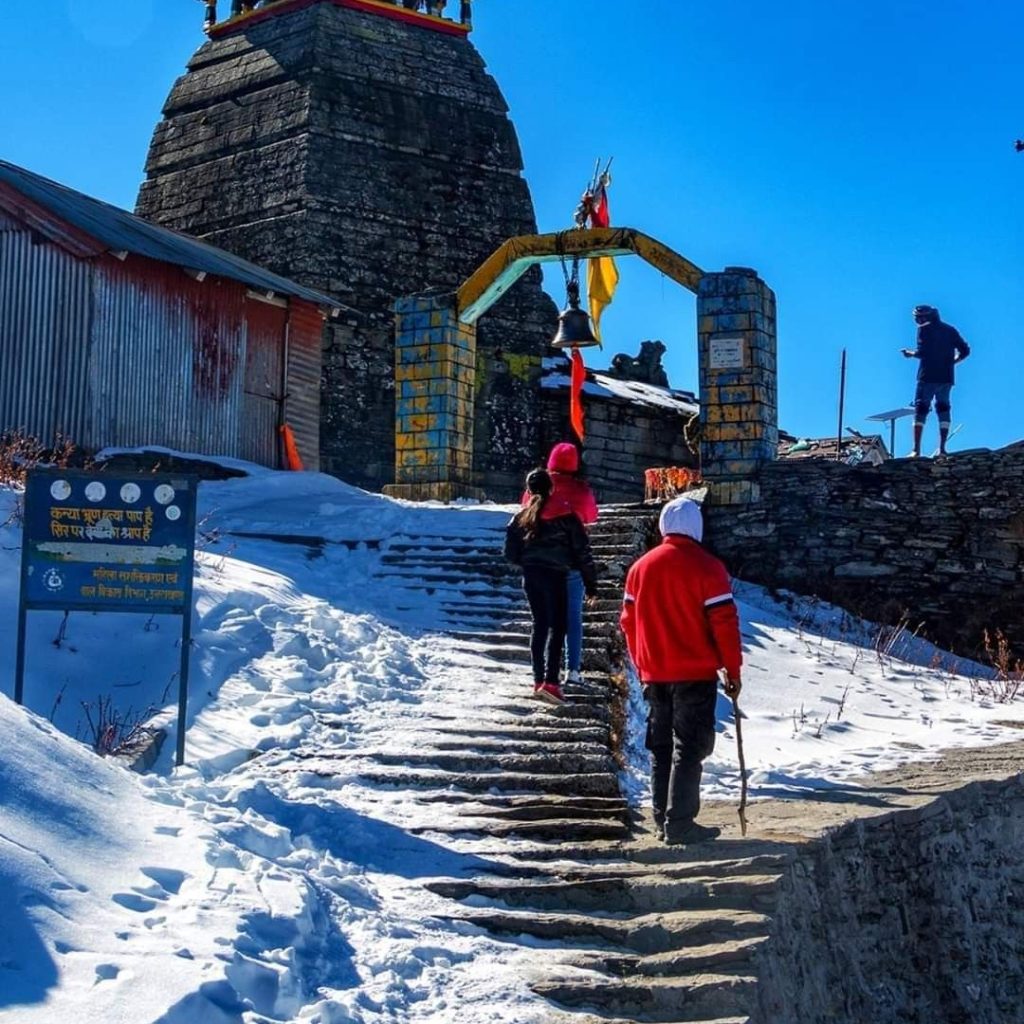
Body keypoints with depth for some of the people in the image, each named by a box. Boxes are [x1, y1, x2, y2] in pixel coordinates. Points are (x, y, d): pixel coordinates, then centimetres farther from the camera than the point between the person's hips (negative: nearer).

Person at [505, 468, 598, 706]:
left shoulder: (520, 517, 6)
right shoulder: (564, 516, -4)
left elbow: (511, 553, 6)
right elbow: (582, 551, -4)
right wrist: (590, 582, 2)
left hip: (530, 577, 4)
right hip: (555, 576, -4)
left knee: (539, 625, 15)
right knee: (557, 627, -4)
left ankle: (539, 680, 16)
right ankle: (550, 682, -16)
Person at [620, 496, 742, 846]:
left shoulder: (641, 567, 7)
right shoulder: (706, 567, -9)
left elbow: (628, 621, 12)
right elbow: (724, 623, -11)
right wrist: (733, 670, -3)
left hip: (654, 675, 5)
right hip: (696, 674, -5)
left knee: (661, 747, 13)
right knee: (689, 746, -2)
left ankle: (662, 819, 17)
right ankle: (679, 824, -6)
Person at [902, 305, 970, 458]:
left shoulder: (924, 329, -3)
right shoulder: (951, 330, 14)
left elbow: (922, 352, -14)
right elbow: (965, 351, 11)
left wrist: (910, 353, 4)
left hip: (928, 377, -5)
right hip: (946, 378, 5)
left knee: (920, 411, -4)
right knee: (943, 410, 15)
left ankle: (916, 450, -14)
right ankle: (942, 448, 7)